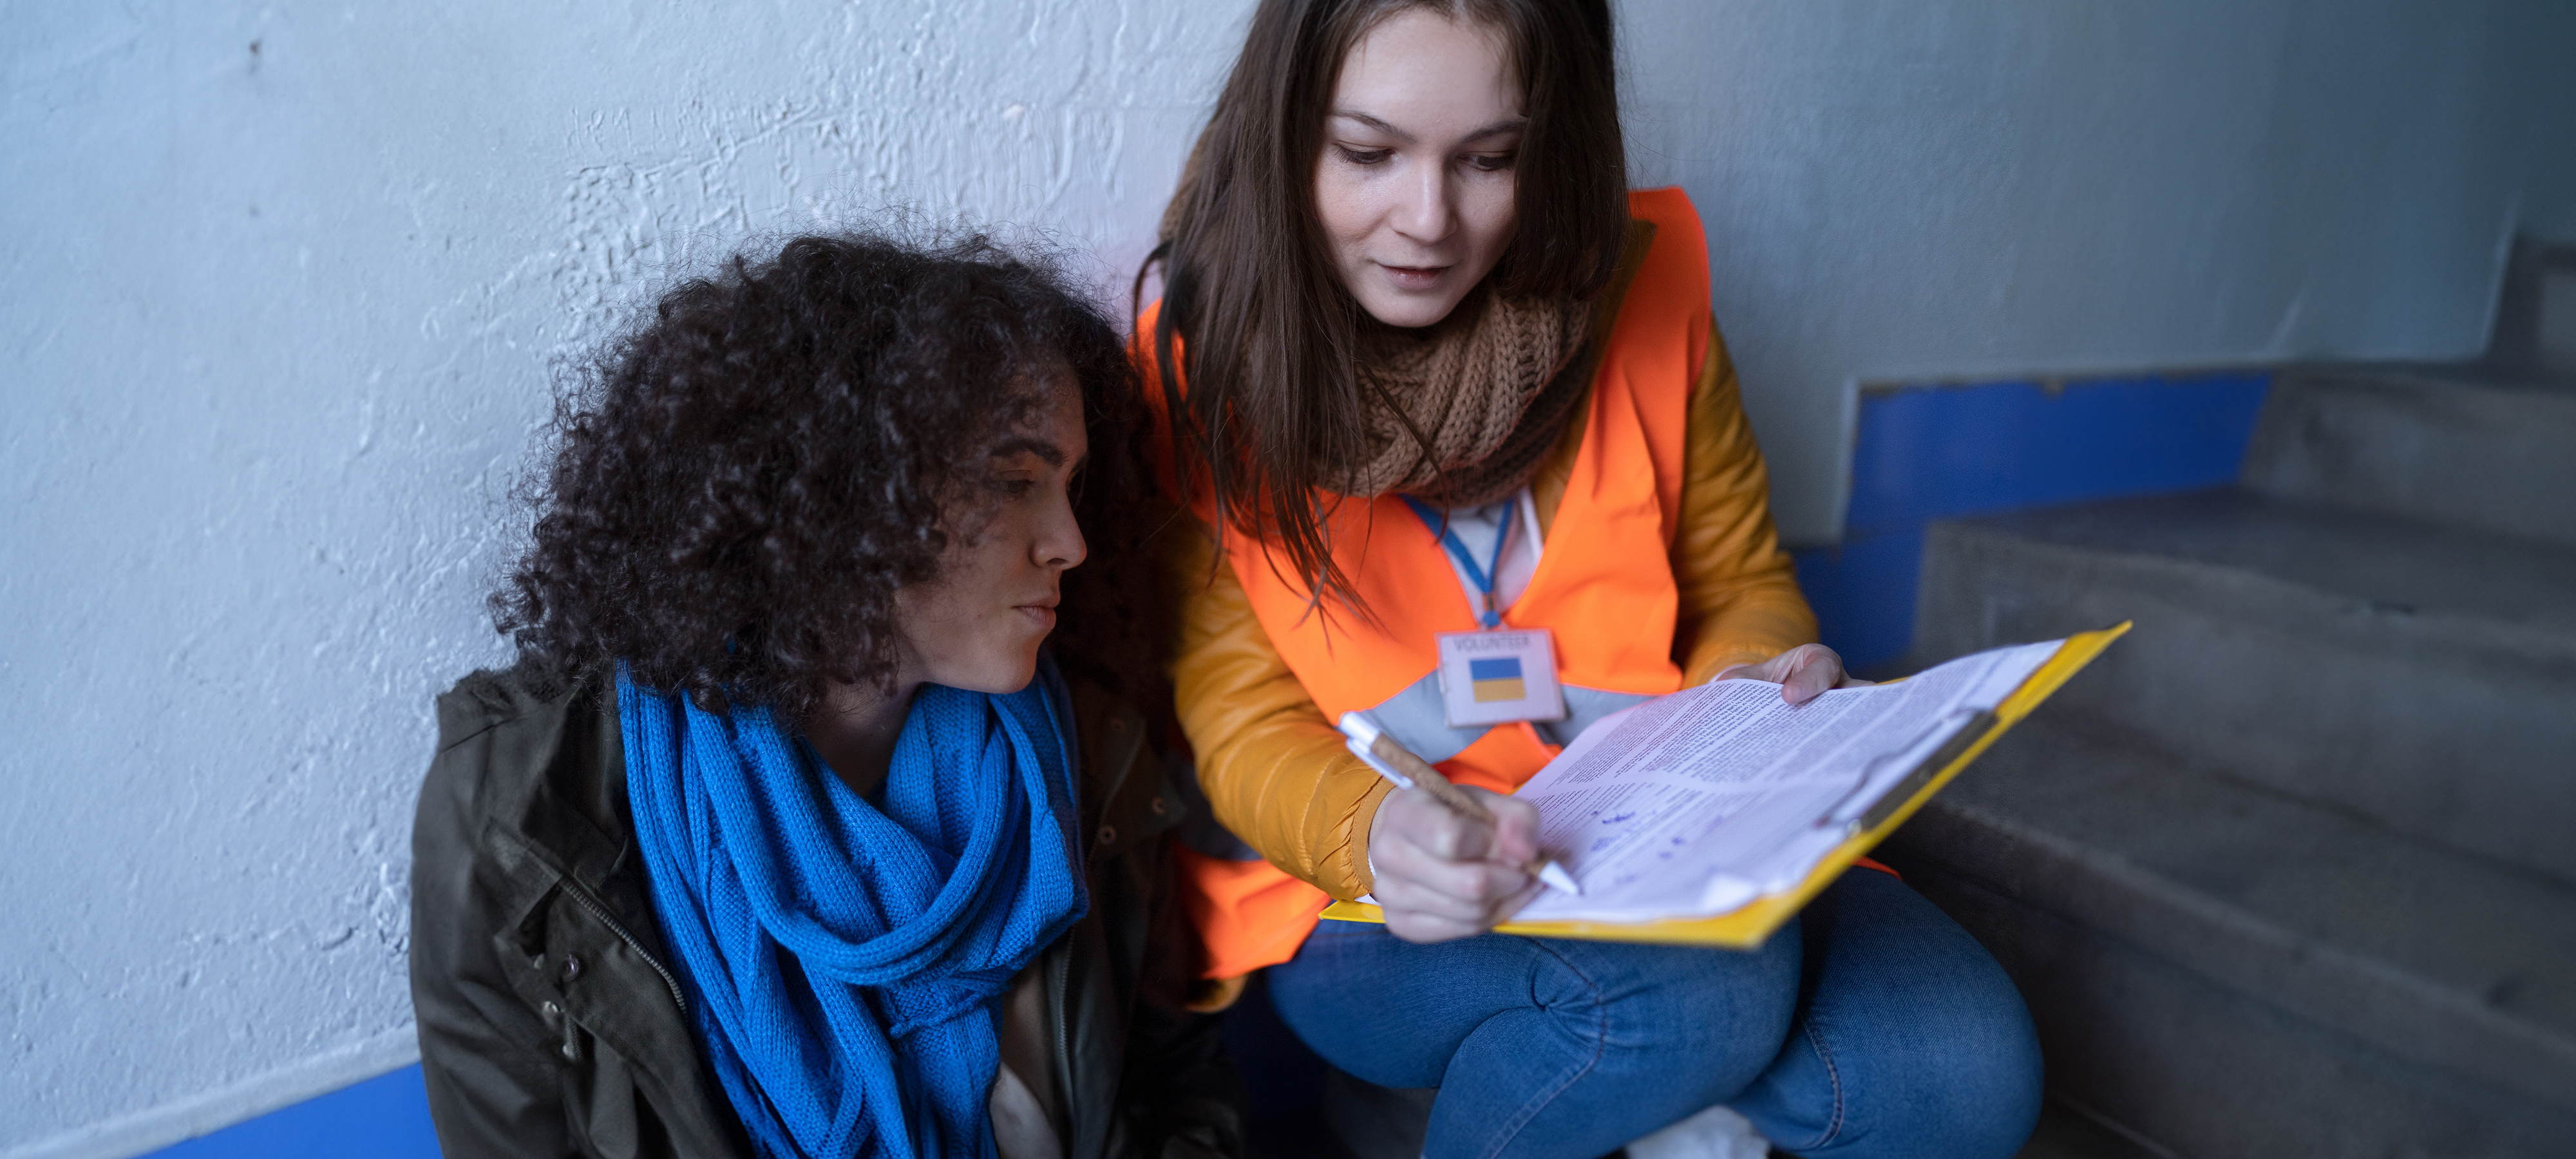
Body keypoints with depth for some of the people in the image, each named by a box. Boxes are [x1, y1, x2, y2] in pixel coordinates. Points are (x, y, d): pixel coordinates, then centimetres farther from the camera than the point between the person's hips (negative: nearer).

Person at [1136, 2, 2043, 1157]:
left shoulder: (1641, 279, 0)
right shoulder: (1195, 370, -8)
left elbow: (1740, 585, 11)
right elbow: (1241, 725, -7)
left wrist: (1758, 686, -12)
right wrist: (1373, 830, -29)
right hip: (1365, 891, -3)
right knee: (1704, 982, -32)